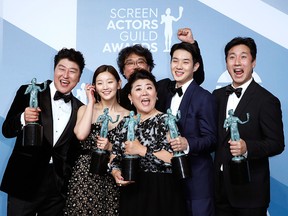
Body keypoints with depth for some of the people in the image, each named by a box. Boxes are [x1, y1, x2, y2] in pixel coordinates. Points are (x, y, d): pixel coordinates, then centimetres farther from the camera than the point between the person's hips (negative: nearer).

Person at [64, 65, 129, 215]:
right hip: (85, 174, 0)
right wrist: (91, 102, -7)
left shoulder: (128, 116, 3)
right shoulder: (85, 109, 5)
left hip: (113, 177, 0)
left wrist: (111, 147, -15)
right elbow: (81, 135, -15)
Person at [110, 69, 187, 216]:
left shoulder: (165, 120, -7)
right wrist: (116, 174, -7)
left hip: (161, 194, -4)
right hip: (131, 194, 5)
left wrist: (142, 150, -17)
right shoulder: (124, 124, 7)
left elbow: (175, 158, -18)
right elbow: (114, 158, 12)